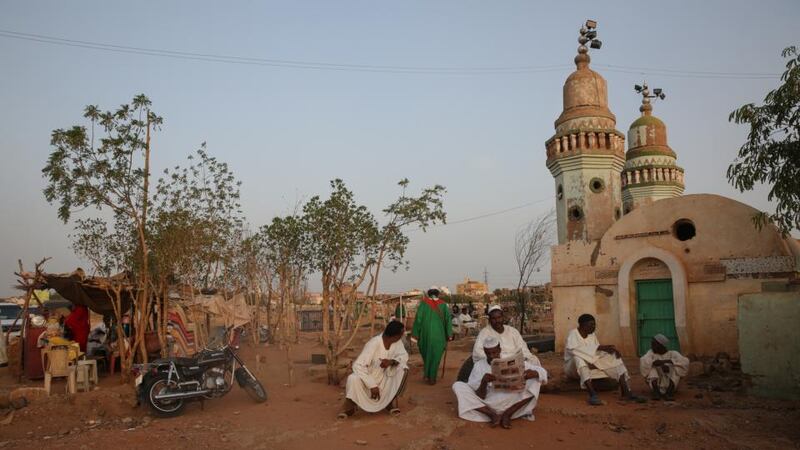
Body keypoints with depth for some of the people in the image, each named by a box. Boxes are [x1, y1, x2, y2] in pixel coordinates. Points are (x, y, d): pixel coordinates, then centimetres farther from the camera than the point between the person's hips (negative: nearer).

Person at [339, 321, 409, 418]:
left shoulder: (397, 342, -14)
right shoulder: (373, 344, -31)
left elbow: (404, 356, -6)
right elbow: (358, 365, -33)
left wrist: (391, 361, -28)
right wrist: (372, 385, -35)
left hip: (384, 378, 5)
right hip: (367, 377, -5)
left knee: (403, 368, -19)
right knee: (353, 379, -36)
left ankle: (391, 399, -1)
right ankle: (349, 406, -6)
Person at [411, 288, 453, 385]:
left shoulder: (424, 302, -2)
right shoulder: (443, 304, 2)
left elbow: (418, 318, -5)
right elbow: (448, 318, 0)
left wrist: (415, 333, -1)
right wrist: (449, 335, 4)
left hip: (426, 333, 0)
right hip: (438, 334, 0)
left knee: (426, 353, 21)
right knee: (435, 355, 9)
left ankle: (426, 374, 24)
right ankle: (432, 378, 10)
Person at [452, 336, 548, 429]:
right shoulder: (479, 366, -2)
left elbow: (541, 371, -4)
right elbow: (479, 397, -6)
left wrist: (533, 373, -29)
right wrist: (483, 382, -27)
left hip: (511, 404, 0)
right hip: (488, 405, 0)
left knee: (534, 380, -16)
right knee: (458, 386, -17)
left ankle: (507, 414, -17)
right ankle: (493, 415, -22)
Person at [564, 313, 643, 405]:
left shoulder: (592, 335, 5)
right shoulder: (573, 334, -16)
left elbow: (595, 352, 4)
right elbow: (573, 349, -35)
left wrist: (611, 349, -18)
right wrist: (599, 347, -37)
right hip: (574, 367, -7)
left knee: (613, 356, -8)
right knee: (578, 357, -40)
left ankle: (626, 391, -22)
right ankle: (593, 394, -50)